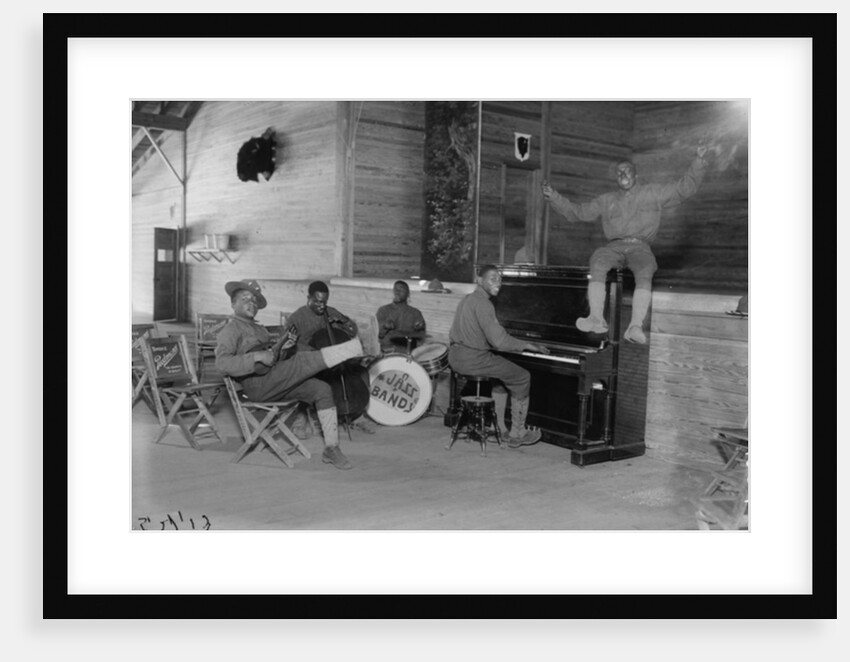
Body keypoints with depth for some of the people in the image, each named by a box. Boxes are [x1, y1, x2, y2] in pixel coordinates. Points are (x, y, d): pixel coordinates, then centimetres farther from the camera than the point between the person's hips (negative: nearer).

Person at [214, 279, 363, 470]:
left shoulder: (259, 329, 28)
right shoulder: (230, 329, 1)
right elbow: (222, 363, -16)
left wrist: (282, 347, 4)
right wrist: (257, 357, -25)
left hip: (276, 383, 8)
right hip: (257, 384, -8)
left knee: (322, 389, -6)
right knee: (306, 360, -19)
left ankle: (331, 448, -6)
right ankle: (357, 347, -12)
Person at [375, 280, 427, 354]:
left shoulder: (415, 313, 10)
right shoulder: (383, 311, 10)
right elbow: (376, 335, 4)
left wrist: (419, 328, -14)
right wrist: (384, 326, -15)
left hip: (407, 352, 1)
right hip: (387, 351, -1)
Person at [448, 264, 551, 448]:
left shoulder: (466, 300, 14)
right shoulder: (483, 303, -17)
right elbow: (499, 340, -23)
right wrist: (527, 345, -10)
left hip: (456, 357, 10)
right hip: (474, 359, -10)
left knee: (500, 372, 30)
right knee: (523, 377, 4)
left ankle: (496, 424, 28)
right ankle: (516, 435, 10)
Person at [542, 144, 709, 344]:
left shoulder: (652, 193, 19)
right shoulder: (606, 200, 25)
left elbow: (685, 188, 14)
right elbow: (577, 211, 25)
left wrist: (699, 161, 2)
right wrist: (553, 197, 15)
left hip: (640, 247, -1)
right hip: (614, 246, 2)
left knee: (645, 273, -36)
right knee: (597, 263, -34)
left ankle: (636, 326, -50)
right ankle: (597, 318, -45)